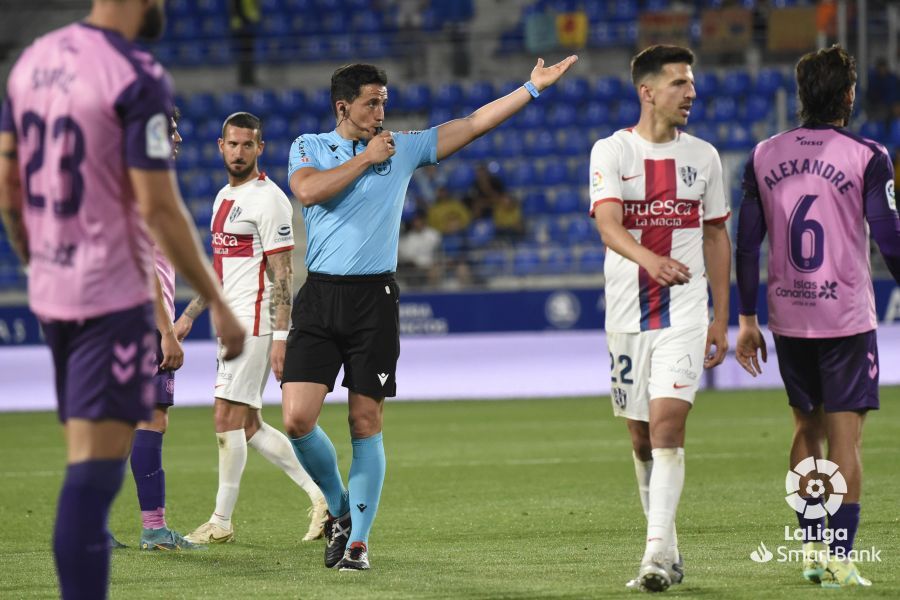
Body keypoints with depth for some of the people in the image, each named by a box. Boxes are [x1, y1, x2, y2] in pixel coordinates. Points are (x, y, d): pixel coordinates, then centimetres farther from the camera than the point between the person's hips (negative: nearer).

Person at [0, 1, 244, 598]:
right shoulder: (139, 78, -15)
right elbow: (158, 208, -17)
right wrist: (218, 303, -9)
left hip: (50, 291, 8)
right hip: (113, 297, -8)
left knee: (87, 466, 16)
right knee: (94, 475, -10)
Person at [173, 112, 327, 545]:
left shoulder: (268, 200, -11)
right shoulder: (224, 197, 17)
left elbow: (281, 273, -15)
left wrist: (281, 337, -20)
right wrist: (190, 315, 22)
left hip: (255, 324, -10)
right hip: (232, 324, 10)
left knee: (228, 421, -8)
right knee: (247, 427, 8)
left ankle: (221, 523, -1)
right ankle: (321, 496, 12)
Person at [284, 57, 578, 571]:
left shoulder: (403, 148, 10)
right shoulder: (309, 147, 8)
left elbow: (476, 123, 9)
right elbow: (309, 190, -13)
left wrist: (533, 87, 3)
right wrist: (365, 159, -6)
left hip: (375, 298, 1)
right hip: (320, 297, 0)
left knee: (367, 424, -2)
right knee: (297, 418, -10)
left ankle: (357, 538, 6)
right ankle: (339, 506, 15)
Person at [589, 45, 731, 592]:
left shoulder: (703, 156, 6)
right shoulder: (611, 152, -2)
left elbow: (716, 237, 12)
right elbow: (608, 224, -18)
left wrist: (721, 319, 9)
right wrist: (649, 260, -39)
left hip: (685, 314, 0)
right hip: (627, 315, 0)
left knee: (668, 423, -16)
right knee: (642, 437, 7)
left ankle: (658, 554, -20)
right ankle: (669, 552, 21)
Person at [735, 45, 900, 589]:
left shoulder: (764, 157, 4)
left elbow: (747, 244, 6)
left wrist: (747, 319, 12)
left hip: (788, 319, 4)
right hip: (847, 319, -4)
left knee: (807, 429, 18)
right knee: (846, 438, -1)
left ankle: (812, 546, 16)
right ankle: (840, 559, -5)